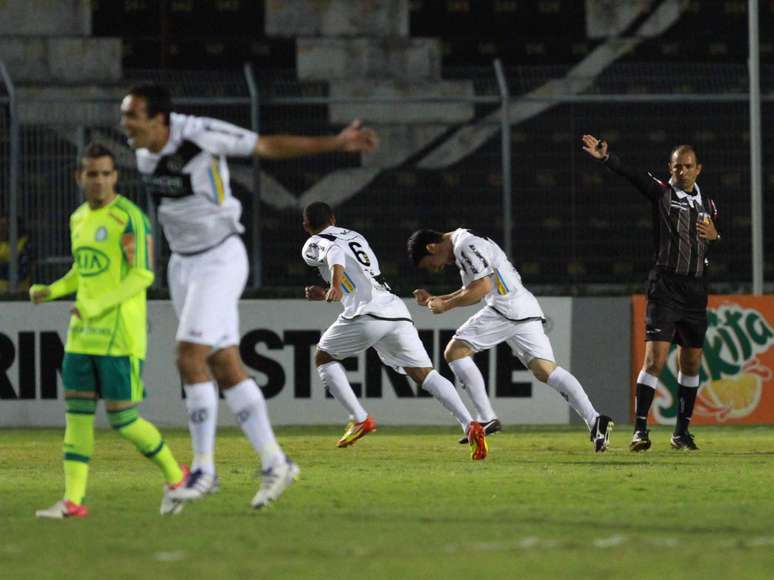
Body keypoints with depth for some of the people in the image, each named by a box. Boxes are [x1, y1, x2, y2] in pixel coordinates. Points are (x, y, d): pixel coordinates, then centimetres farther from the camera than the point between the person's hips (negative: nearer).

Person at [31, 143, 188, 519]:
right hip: (83, 334, 7)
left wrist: (98, 305, -24)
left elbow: (143, 275, -15)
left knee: (123, 420, -5)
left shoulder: (129, 217, -11)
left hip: (120, 336, -7)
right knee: (77, 414, 1)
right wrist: (49, 291, 7)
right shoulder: (78, 219, 14)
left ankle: (175, 477, 15)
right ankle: (72, 500, 1)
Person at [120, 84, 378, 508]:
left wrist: (336, 143, -11)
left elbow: (267, 146, -12)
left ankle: (204, 468, -5)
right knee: (226, 368, 6)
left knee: (190, 359, -15)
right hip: (183, 263, 7)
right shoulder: (143, 150, 0)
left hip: (219, 261, -7)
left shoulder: (199, 135, -20)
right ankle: (275, 464, 13)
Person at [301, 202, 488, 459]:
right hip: (397, 312, 6)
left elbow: (334, 252, -15)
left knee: (324, 358, 18)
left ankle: (360, 419, 5)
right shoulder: (355, 237, 33)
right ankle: (470, 425, -19)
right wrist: (324, 294, 50)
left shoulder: (314, 245, 11)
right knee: (424, 374, 1)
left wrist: (335, 283, -32)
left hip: (367, 315, -6)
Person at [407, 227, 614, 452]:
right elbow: (472, 291, 32)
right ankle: (594, 420, -15)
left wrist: (445, 305, -4)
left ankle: (486, 419, -9)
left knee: (455, 351, -3)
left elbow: (483, 287, -14)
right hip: (525, 309, 10)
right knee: (545, 369, 0)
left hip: (506, 307, -10)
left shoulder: (465, 245, -6)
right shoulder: (464, 244, 26)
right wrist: (434, 299, 26)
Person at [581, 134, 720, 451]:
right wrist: (605, 157, -33)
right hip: (665, 288, -5)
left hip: (696, 291, 5)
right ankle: (640, 429, -12)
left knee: (691, 363, 8)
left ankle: (682, 430, 18)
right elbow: (629, 174, -16)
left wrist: (715, 236, 2)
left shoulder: (708, 204, 14)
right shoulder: (661, 192, 0)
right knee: (655, 358, -13)